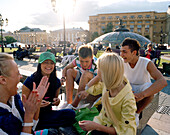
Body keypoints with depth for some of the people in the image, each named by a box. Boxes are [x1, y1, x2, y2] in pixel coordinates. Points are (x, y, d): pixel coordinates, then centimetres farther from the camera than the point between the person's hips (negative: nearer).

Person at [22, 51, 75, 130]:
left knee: (71, 114, -22)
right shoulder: (30, 81, -9)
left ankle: (39, 127, -14)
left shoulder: (56, 81, 3)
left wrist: (57, 101, -8)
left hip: (48, 113, 7)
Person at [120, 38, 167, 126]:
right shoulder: (122, 63, -17)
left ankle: (136, 113, -14)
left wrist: (142, 95, -50)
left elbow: (163, 82, -38)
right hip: (129, 87, 2)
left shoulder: (147, 63, -26)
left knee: (150, 88, -36)